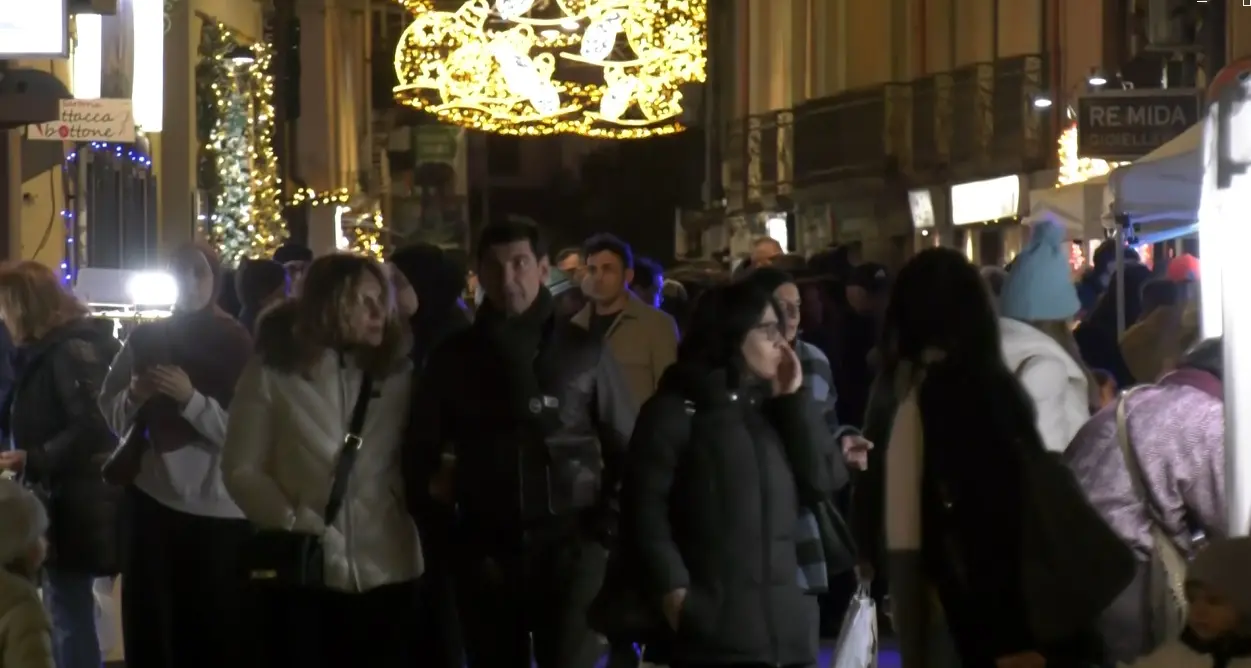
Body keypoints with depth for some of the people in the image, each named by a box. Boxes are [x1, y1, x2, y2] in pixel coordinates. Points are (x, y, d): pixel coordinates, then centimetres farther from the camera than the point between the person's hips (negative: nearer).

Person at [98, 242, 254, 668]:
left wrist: (190, 399, -21)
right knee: (150, 628, 1)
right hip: (151, 498, 3)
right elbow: (110, 412, 11)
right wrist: (134, 396, -9)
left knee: (218, 632, -3)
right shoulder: (145, 338, 9)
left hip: (219, 507, -3)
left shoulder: (237, 344, -2)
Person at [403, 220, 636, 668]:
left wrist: (607, 526, -1)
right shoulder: (453, 357, 7)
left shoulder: (582, 351, 4)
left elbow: (627, 447, 7)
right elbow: (420, 450, 12)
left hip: (570, 547, -2)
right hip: (486, 552, 2)